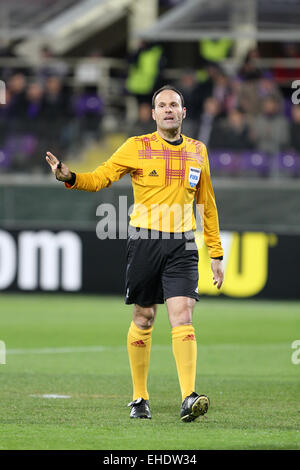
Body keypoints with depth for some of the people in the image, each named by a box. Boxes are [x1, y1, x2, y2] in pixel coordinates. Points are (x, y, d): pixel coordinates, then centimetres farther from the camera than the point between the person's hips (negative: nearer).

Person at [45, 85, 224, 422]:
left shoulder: (197, 152, 12)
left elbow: (207, 205, 19)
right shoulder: (136, 148, 3)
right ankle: (139, 398, 18)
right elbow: (100, 178, 3)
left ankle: (188, 399, -22)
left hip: (181, 244, 1)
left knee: (182, 315, -13)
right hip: (144, 240, -1)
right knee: (143, 319, 5)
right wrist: (70, 177, -18)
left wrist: (216, 253, 18)